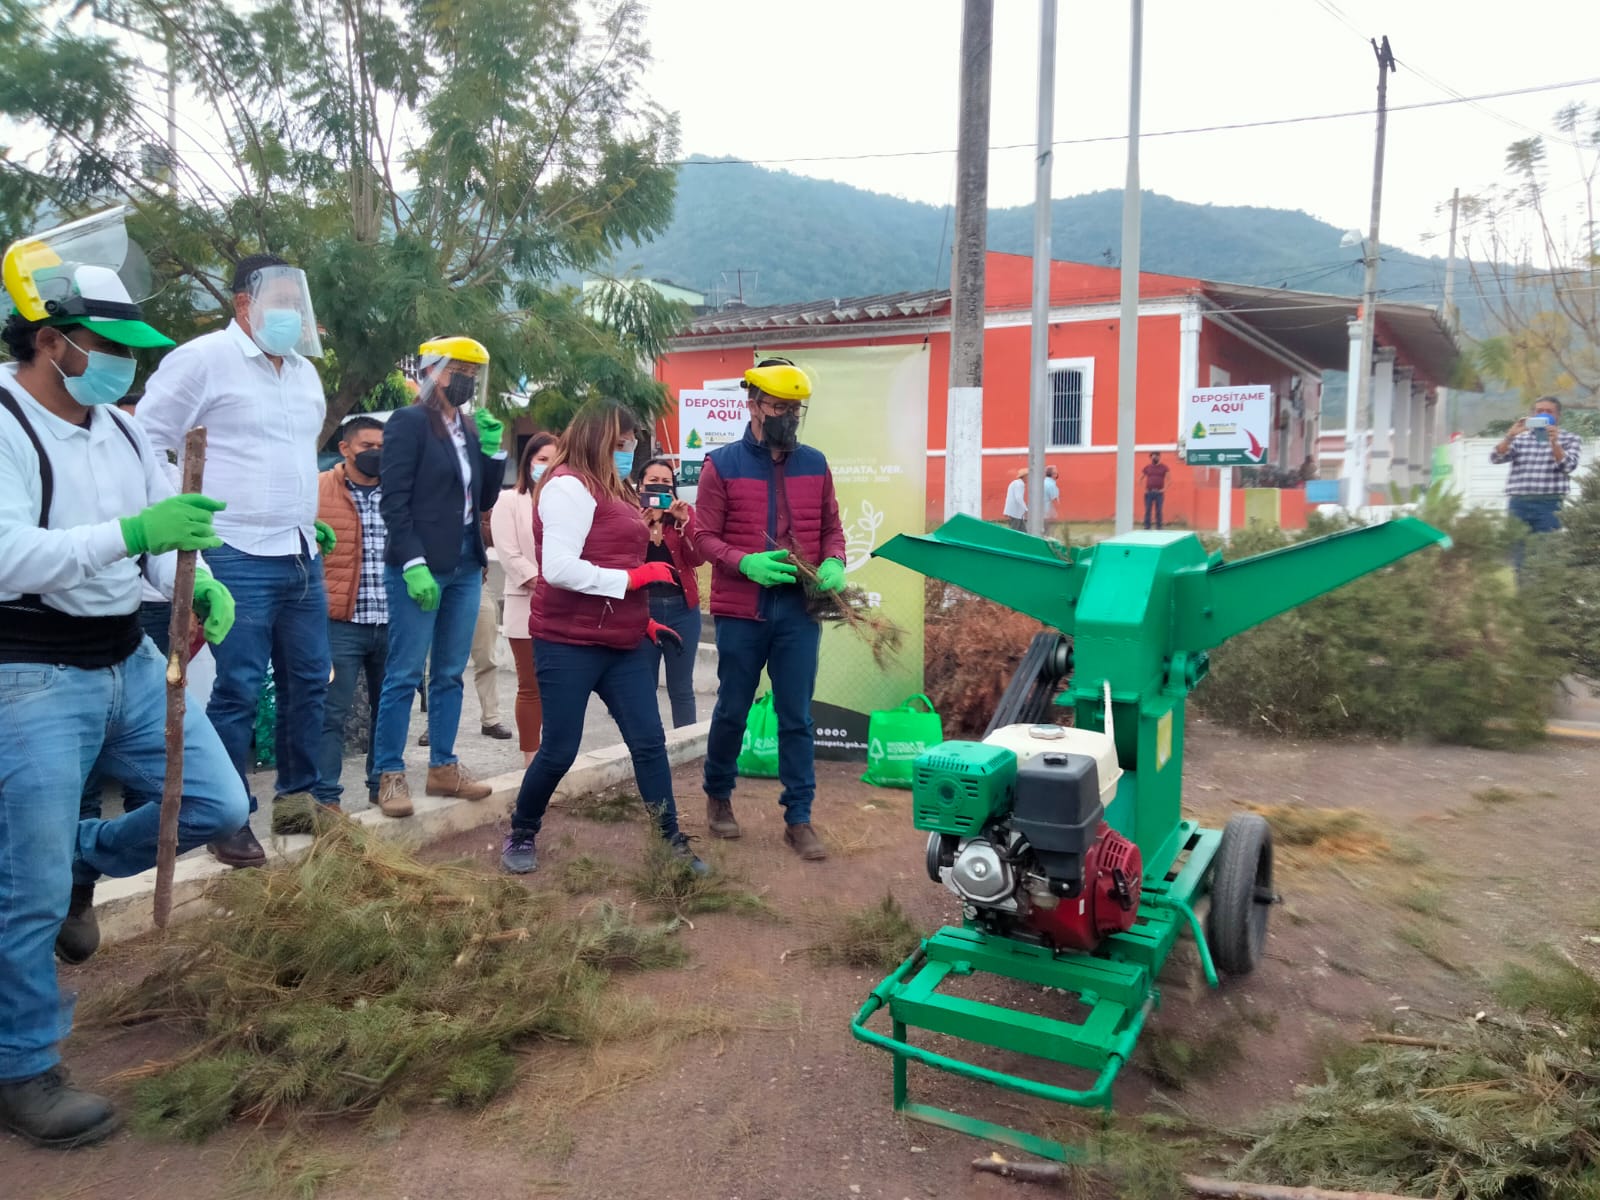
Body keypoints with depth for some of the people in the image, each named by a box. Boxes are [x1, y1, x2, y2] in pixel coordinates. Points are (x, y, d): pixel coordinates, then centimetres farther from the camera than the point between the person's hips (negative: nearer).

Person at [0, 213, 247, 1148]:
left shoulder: (122, 428, 7)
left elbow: (162, 541, 12)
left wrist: (200, 587, -7)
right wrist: (130, 534, -33)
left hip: (132, 662, 7)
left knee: (220, 805, 8)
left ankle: (83, 857, 33)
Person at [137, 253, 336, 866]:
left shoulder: (304, 370, 16)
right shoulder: (203, 358, -7)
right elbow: (147, 443, -5)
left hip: (301, 555, 7)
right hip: (237, 557, -7)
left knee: (309, 681, 11)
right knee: (238, 690, -3)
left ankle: (300, 794, 26)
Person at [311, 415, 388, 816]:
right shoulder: (318, 489, 1)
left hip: (392, 622, 4)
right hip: (340, 622, -4)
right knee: (331, 713, -1)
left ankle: (381, 784, 26)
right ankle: (325, 795, 7)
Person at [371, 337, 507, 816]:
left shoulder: (470, 429, 14)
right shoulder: (408, 422, -6)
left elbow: (484, 501, 13)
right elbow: (394, 501, -12)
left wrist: (492, 449, 1)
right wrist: (414, 564, -19)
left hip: (465, 566, 7)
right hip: (419, 567, -7)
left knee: (450, 673, 11)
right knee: (405, 674, -2)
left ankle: (443, 766, 20)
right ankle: (390, 774, 6)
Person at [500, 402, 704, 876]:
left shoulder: (610, 489, 18)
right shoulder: (568, 485, -13)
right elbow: (559, 569, -23)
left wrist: (641, 620, 11)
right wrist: (633, 577, -18)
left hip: (621, 642, 8)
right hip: (569, 643, -8)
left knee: (649, 741, 5)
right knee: (559, 749, 2)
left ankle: (671, 840, 13)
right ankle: (521, 835, 24)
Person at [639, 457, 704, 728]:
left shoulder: (684, 513, 5)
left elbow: (697, 559, -8)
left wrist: (684, 522, -19)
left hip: (681, 608, 1)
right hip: (642, 608, -1)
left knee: (681, 688, 8)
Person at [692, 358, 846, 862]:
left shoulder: (814, 464, 9)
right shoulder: (722, 464, -1)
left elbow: (832, 528, 14)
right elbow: (704, 536, -4)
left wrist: (833, 564, -7)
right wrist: (747, 563, -20)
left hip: (799, 611, 2)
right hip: (741, 611, -2)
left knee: (796, 717, 4)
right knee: (732, 710, 12)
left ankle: (799, 818, 14)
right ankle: (718, 796, 34)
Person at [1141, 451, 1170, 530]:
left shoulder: (1164, 467, 4)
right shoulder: (1147, 467, 8)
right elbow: (1140, 479, 14)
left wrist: (1164, 489, -8)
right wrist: (1144, 489, 2)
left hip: (1159, 493, -1)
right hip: (1149, 492, 1)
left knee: (1159, 511, 0)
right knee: (1147, 511, 0)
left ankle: (1158, 528, 7)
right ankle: (1146, 527, 5)